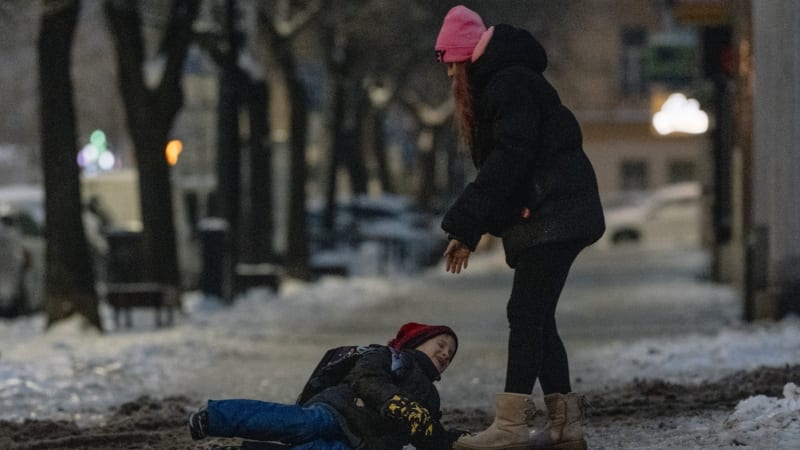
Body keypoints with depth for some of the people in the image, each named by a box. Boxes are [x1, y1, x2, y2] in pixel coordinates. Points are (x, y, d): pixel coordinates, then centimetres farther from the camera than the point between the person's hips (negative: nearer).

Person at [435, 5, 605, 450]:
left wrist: (465, 226, -20)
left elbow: (509, 160, -21)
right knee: (536, 318, 9)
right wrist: (468, 232, 16)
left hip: (551, 218, -10)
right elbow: (499, 164, 22)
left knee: (527, 314, -13)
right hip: (545, 219, 10)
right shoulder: (495, 86, 20)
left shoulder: (510, 84, -13)